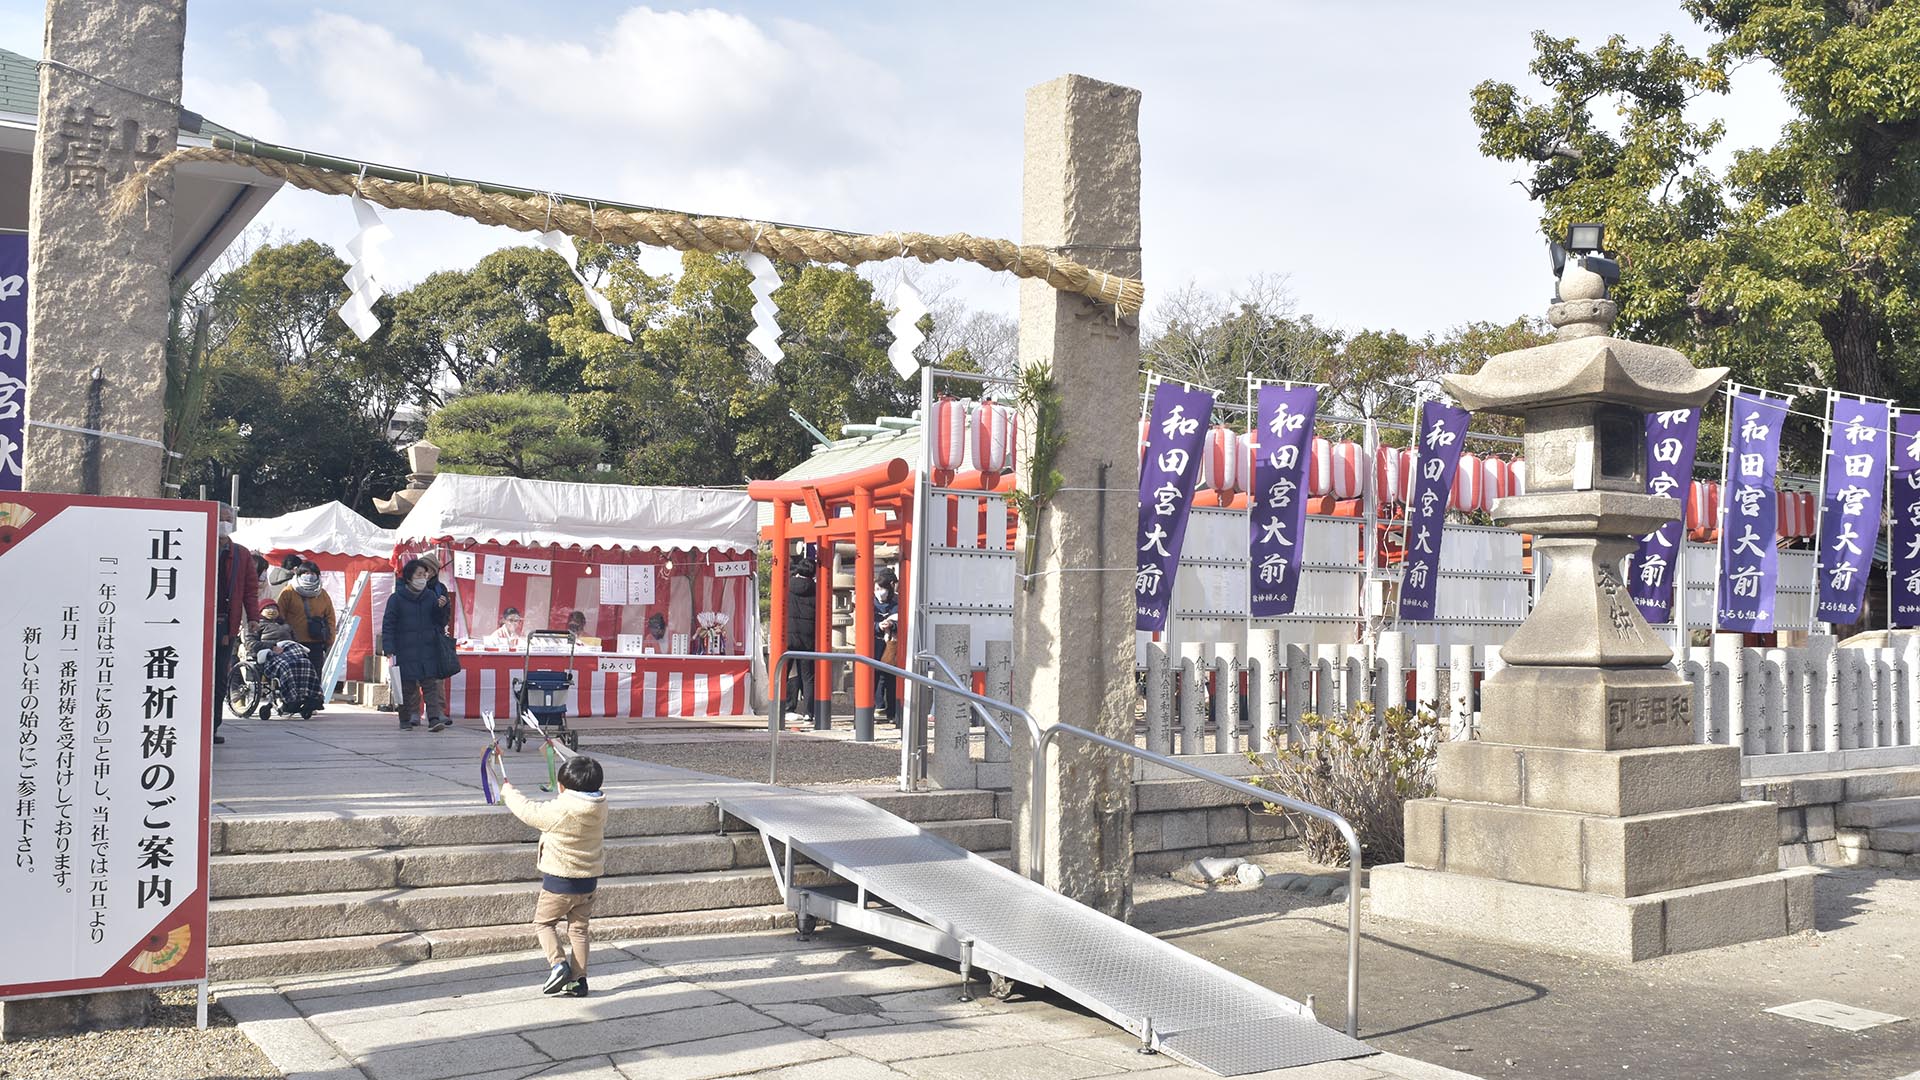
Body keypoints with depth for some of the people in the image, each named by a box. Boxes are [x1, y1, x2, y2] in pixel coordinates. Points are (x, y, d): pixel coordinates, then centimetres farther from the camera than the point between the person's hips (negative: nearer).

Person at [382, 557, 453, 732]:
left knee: (431, 684, -5)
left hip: (429, 649, 2)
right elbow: (388, 625, -3)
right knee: (407, 686, 6)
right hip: (405, 650, -2)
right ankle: (406, 719, 18)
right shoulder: (397, 598, -4)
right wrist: (389, 650, -10)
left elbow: (441, 621, 13)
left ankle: (435, 718, -9)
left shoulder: (431, 595, 6)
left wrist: (441, 608, -8)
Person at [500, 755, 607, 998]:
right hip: (589, 880, 6)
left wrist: (508, 792, 9)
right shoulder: (600, 808, -5)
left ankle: (558, 963, -6)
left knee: (543, 922, 12)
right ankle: (579, 979, 12)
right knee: (578, 928, 13)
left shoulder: (559, 811, -22)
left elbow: (529, 811, -8)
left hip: (559, 881, -6)